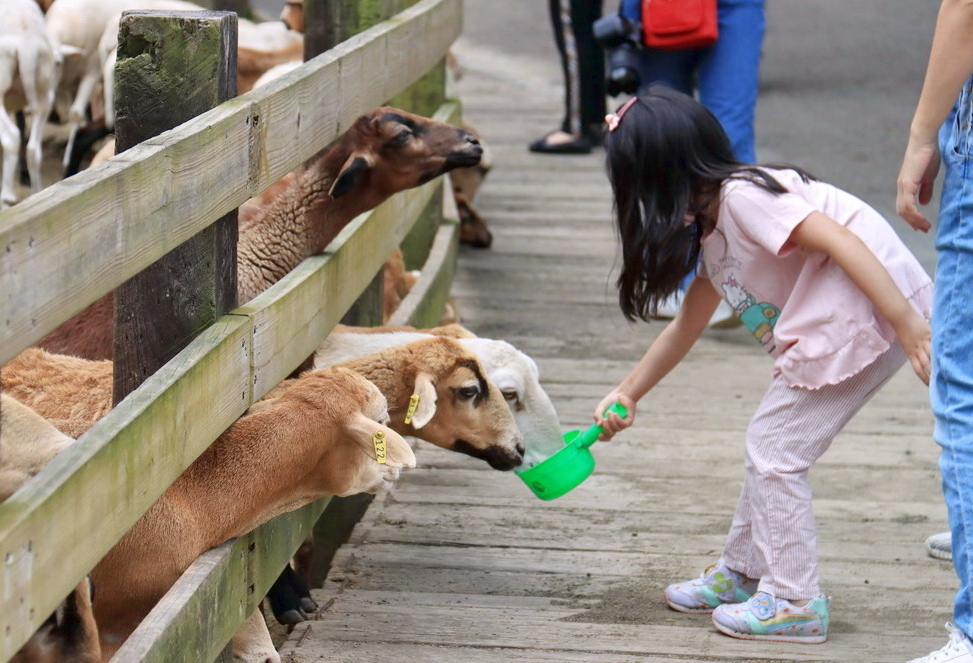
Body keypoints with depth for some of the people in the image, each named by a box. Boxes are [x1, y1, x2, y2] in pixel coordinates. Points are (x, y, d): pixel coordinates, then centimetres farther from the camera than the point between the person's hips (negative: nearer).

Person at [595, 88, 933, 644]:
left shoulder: (742, 196, -15)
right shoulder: (710, 229, 16)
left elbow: (840, 241, -23)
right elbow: (688, 325, 27)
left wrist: (911, 326, -27)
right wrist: (628, 393, 30)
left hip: (876, 310, -10)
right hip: (833, 328, 10)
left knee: (776, 449, -4)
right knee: (768, 445, 18)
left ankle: (793, 601, 3)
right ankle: (743, 572, 32)